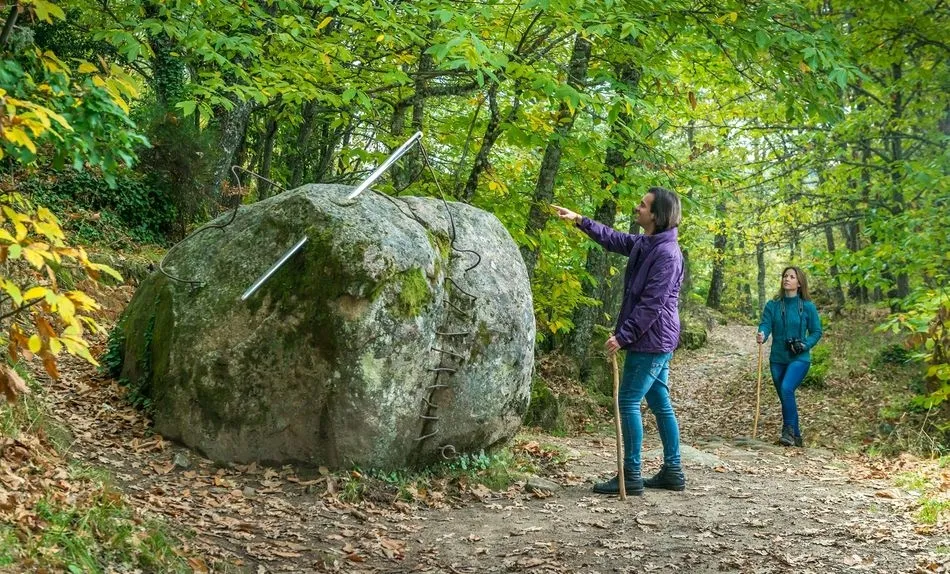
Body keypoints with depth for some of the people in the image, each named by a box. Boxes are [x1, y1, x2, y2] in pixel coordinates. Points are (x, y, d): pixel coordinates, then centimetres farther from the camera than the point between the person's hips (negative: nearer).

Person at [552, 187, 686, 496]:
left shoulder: (666, 254, -21)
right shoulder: (644, 243, 9)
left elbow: (651, 304, -23)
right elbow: (613, 239, 27)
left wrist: (623, 336, -21)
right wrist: (580, 221, 22)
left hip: (651, 341, -10)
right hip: (654, 341, 10)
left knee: (628, 402, -8)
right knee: (660, 403, 12)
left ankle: (631, 476, -4)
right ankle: (672, 471, 18)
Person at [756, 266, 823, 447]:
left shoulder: (808, 307, -4)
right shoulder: (772, 305, 2)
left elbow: (816, 331, 2)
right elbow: (765, 324, -9)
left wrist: (805, 345, -16)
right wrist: (762, 335, -32)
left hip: (799, 359, -4)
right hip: (777, 358, 4)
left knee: (787, 388, -27)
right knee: (786, 398, 11)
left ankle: (789, 431, -17)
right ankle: (796, 437, 25)